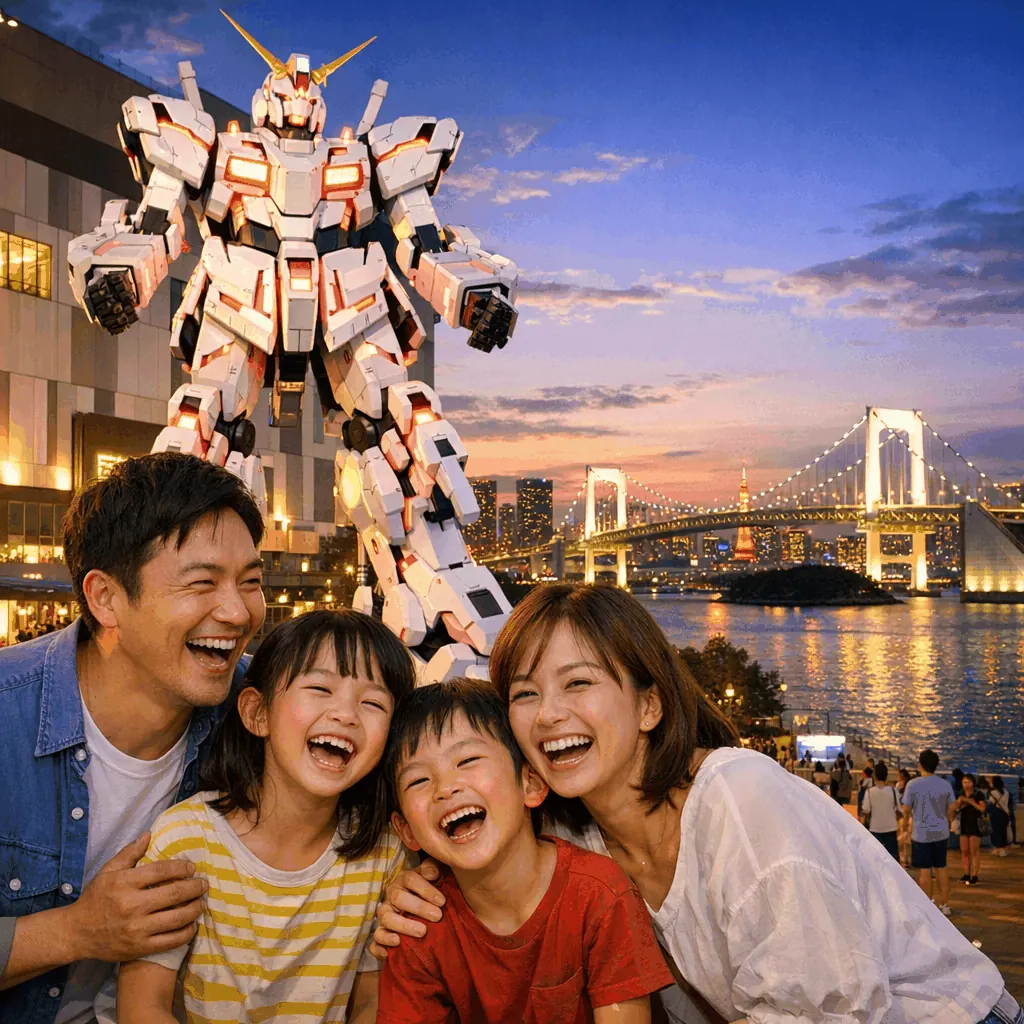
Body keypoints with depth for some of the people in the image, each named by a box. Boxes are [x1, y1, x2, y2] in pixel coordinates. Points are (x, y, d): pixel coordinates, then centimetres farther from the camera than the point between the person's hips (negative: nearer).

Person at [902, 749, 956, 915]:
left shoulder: (913, 784, -11)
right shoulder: (945, 785, 1)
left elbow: (906, 809, -7)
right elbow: (950, 810, 7)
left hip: (921, 834, -4)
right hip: (941, 833, 4)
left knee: (924, 871, 3)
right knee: (941, 868, 15)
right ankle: (944, 905, 23)